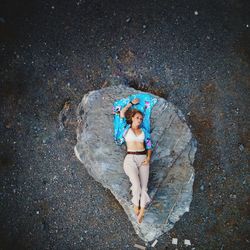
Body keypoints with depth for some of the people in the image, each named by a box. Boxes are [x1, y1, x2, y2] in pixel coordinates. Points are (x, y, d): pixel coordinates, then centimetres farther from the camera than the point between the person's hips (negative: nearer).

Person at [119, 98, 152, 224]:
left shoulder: (144, 131, 15)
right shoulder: (126, 129, 10)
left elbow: (149, 146, 14)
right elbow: (122, 113, 3)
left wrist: (148, 157, -3)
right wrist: (132, 103, 13)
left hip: (143, 159, 3)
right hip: (130, 159, -3)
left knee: (143, 185, -10)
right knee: (136, 183, -22)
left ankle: (141, 211, -8)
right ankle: (136, 206, -2)